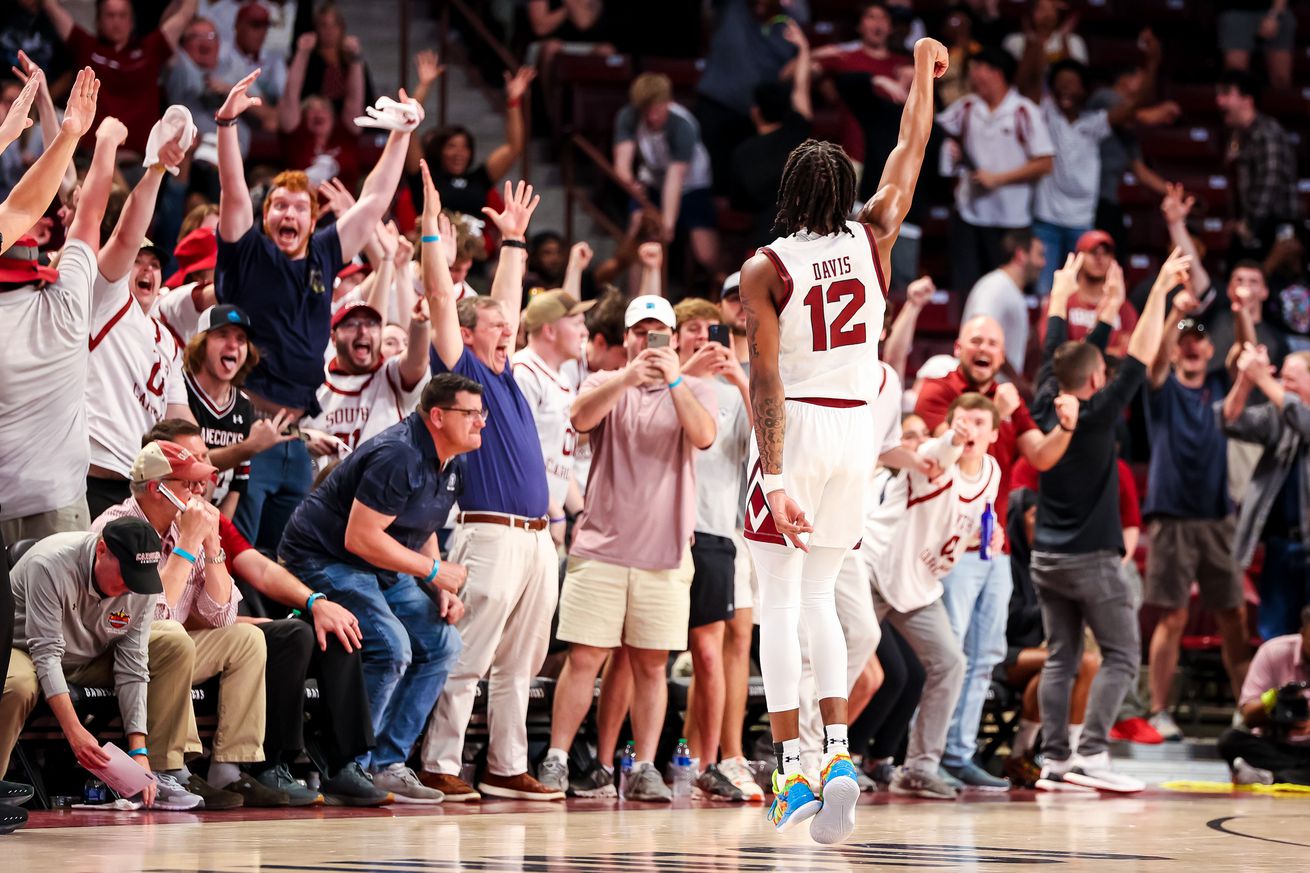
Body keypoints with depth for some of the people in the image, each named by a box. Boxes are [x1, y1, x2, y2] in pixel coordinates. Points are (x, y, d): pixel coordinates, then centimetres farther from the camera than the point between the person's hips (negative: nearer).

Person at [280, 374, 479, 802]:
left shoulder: (451, 468, 6)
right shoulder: (399, 457, -26)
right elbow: (360, 538, -29)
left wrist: (442, 593, 2)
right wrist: (434, 571, -20)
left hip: (381, 569, 10)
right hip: (324, 557, -10)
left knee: (441, 643, 3)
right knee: (390, 645, -26)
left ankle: (387, 763, 5)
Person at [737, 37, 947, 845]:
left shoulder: (765, 269, -7)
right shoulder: (873, 240, 2)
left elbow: (766, 380, -14)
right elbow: (912, 148, 16)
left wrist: (774, 477, -18)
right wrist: (923, 66, 28)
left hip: (794, 433, -4)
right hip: (856, 430, 4)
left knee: (782, 601, 1)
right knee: (819, 598, 14)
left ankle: (792, 769, -5)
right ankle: (840, 755, -1)